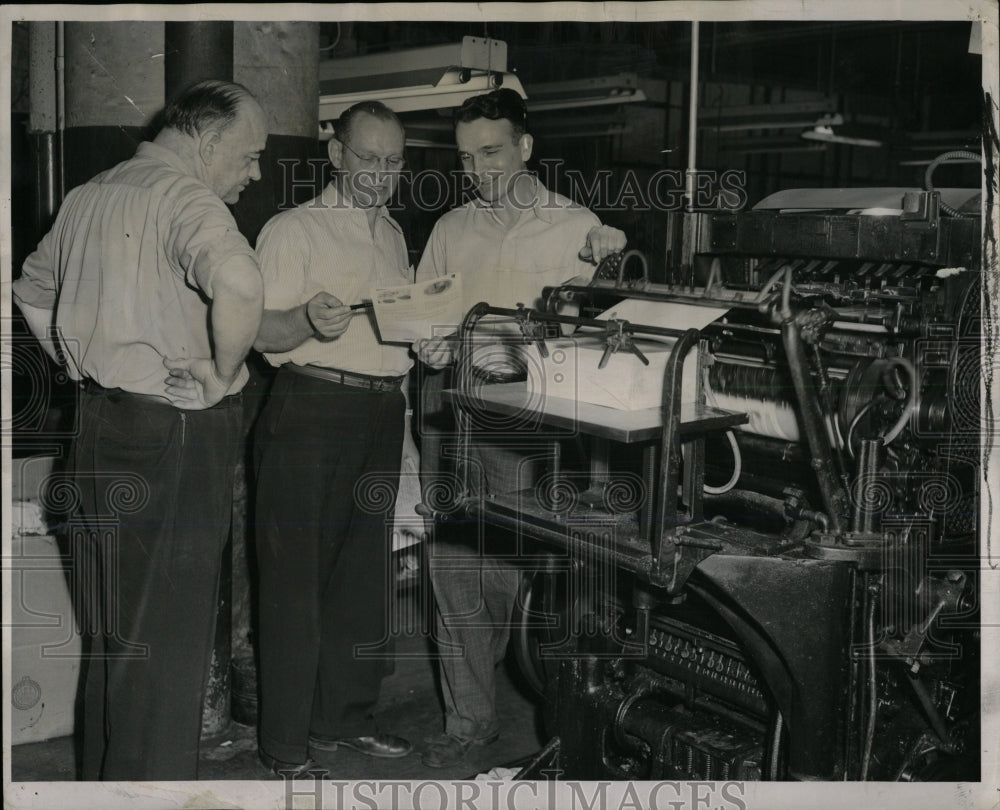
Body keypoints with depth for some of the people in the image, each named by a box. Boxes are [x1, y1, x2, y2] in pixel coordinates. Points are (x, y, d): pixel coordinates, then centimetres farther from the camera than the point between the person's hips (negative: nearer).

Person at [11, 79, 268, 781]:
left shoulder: (87, 197, 14)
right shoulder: (185, 198, -14)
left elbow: (33, 291, 28)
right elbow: (238, 283, -35)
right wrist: (222, 374, -19)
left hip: (100, 425, 9)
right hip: (177, 434, -9)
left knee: (113, 622, 19)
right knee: (169, 631, 0)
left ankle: (103, 776, 32)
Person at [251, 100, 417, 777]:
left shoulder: (393, 234, 18)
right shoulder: (294, 230, -4)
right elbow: (261, 330, -12)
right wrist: (308, 320, -31)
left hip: (382, 412, 7)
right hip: (312, 410, -7)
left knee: (364, 570, 12)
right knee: (297, 575, -5)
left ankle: (344, 715, 25)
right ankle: (287, 742, 4)